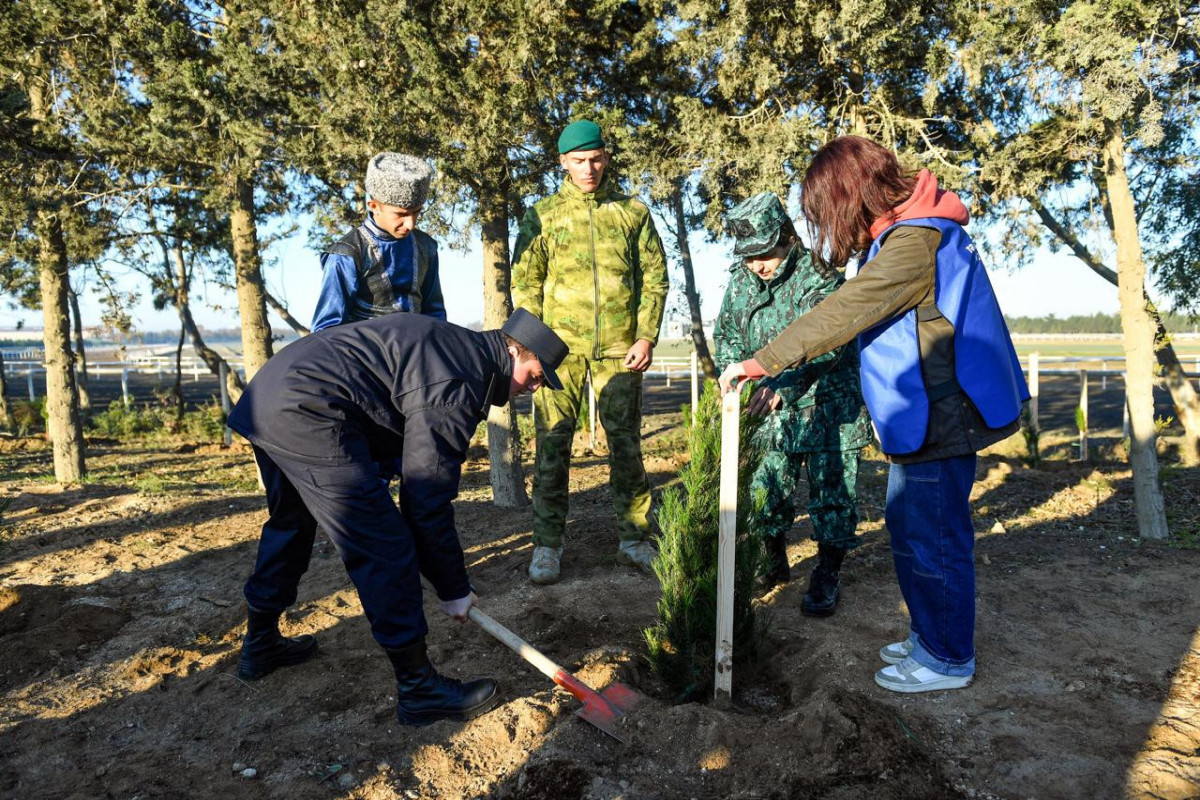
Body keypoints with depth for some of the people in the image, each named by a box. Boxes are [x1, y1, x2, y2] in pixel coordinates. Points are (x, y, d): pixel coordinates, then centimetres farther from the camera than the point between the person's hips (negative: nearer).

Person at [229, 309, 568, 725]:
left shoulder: (454, 344, 15)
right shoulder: (460, 381, -15)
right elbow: (428, 500, -14)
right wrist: (453, 590, -3)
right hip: (310, 414, -11)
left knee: (291, 522, 28)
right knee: (385, 548, -6)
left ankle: (260, 645, 46)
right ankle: (419, 689, 6)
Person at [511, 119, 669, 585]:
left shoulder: (633, 212, 10)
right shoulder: (543, 215, 8)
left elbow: (655, 277, 9)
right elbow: (525, 283, 6)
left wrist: (647, 336, -2)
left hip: (619, 349, 1)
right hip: (561, 346, 0)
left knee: (626, 445, 7)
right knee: (553, 445, 0)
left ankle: (634, 540, 18)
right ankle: (547, 544, 11)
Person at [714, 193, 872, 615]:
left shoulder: (820, 279, -18)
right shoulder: (740, 281, 1)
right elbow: (726, 335, 10)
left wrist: (781, 385, -41)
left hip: (828, 408, -5)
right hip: (771, 410, 5)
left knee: (831, 493, 2)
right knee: (766, 490, 12)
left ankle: (828, 573, 18)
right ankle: (772, 562, 30)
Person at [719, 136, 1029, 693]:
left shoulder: (915, 241, -20)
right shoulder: (904, 236, 13)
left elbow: (842, 313, -26)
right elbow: (859, 319, 16)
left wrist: (760, 363, -23)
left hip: (939, 418, -10)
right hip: (924, 417, 10)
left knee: (931, 539, 2)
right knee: (908, 528, 18)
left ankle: (949, 659, 19)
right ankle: (930, 636, 34)